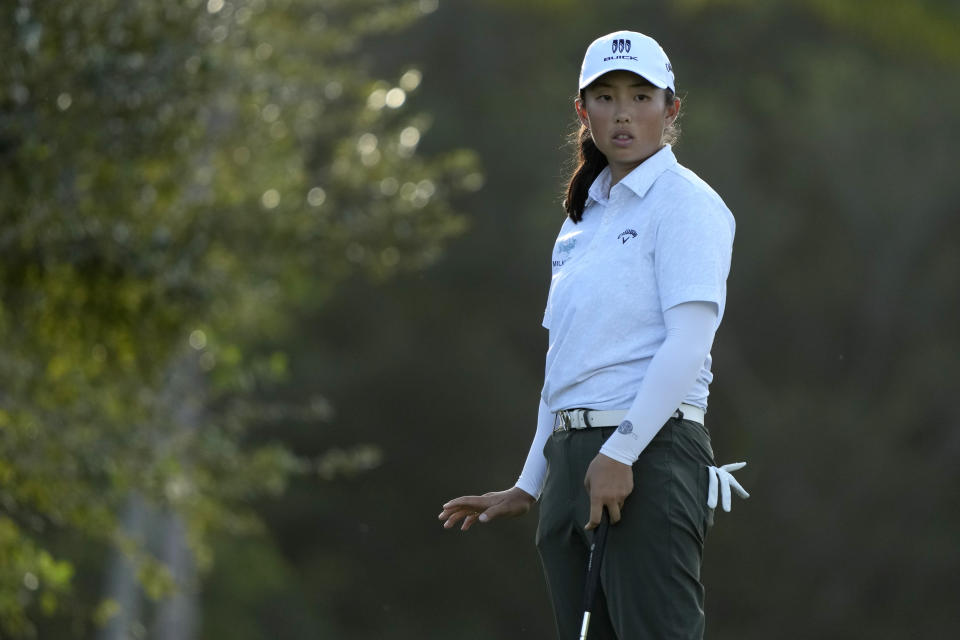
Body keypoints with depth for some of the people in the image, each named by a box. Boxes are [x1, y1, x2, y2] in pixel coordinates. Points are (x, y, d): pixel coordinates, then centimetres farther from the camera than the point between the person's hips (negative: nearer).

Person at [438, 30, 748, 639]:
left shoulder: (686, 202, -4)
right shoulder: (583, 218, 19)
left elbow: (688, 343, -15)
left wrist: (620, 452, -22)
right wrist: (528, 487, 21)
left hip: (649, 453, -8)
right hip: (571, 457, 8)